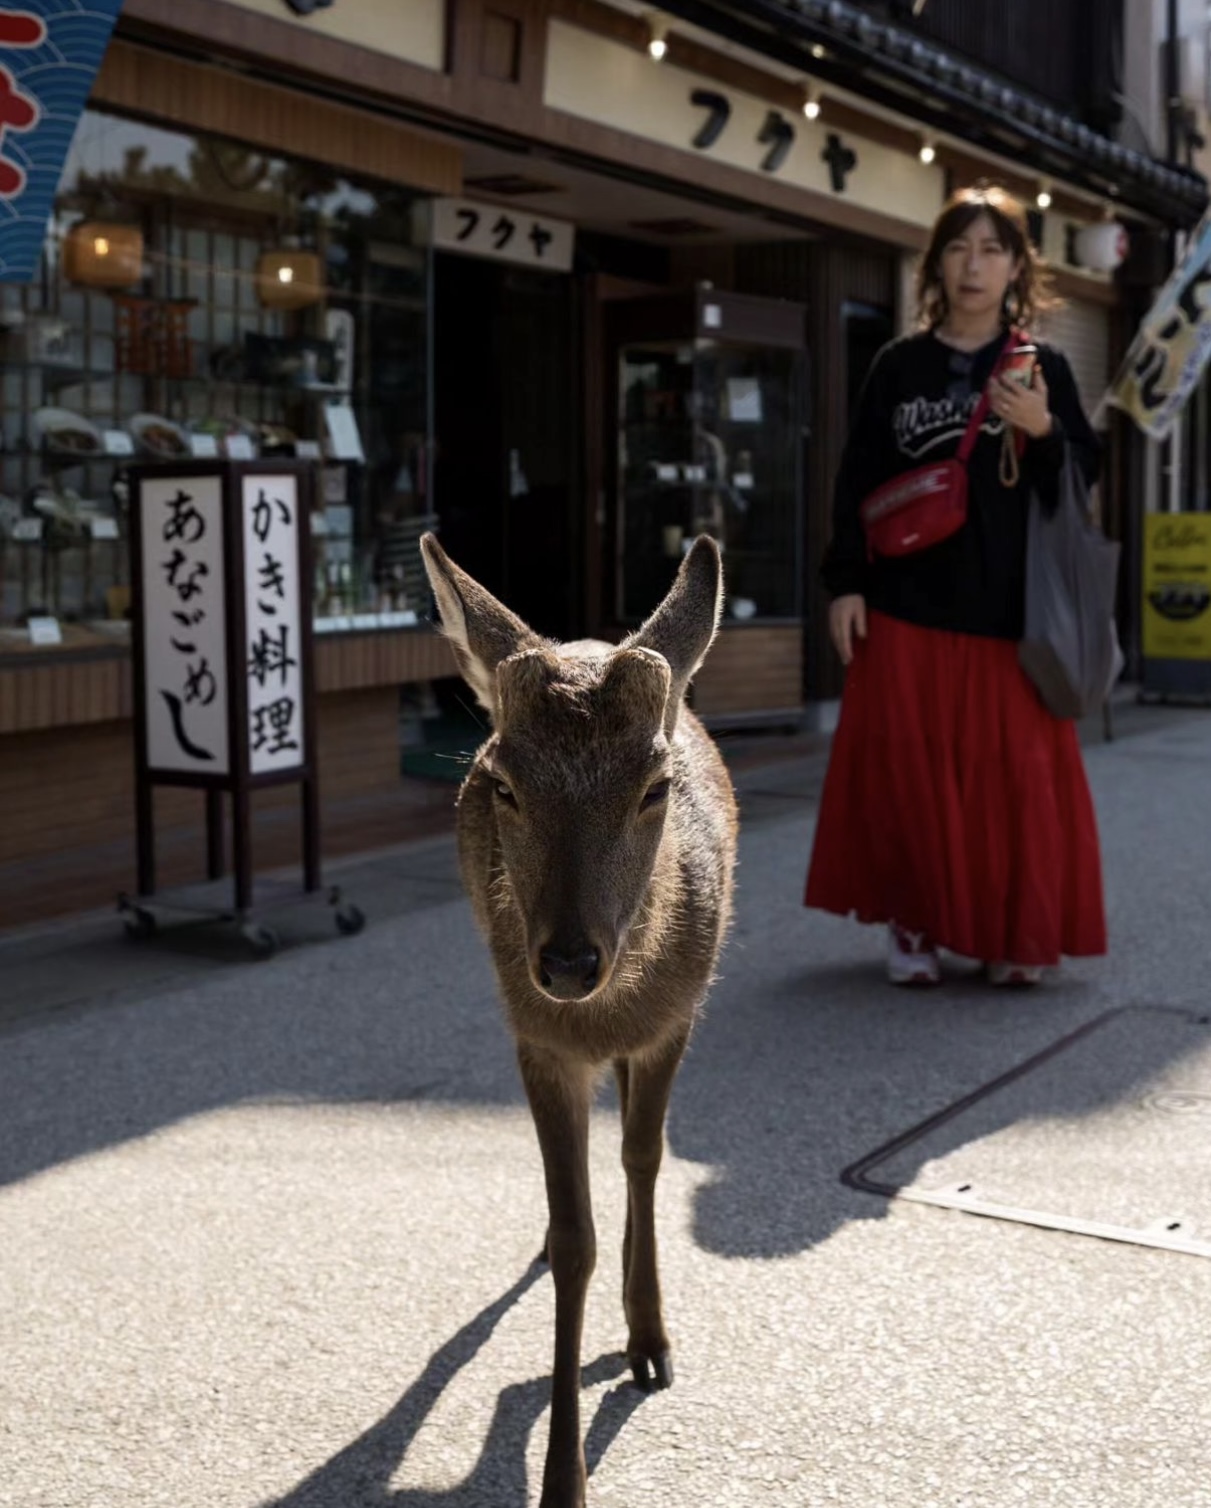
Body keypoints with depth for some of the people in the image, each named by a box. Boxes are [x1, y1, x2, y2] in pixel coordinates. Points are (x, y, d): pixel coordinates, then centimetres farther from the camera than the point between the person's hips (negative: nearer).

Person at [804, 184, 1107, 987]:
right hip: (907, 608, 1)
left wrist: (1044, 431, -16)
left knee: (1015, 772, -1)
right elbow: (859, 481, 6)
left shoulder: (1046, 368, 5)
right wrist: (846, 583, -1)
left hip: (1010, 611, 0)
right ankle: (915, 926, 14)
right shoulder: (898, 364, 6)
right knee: (906, 770, 1)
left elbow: (1086, 476, 3)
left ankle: (1016, 935, 13)